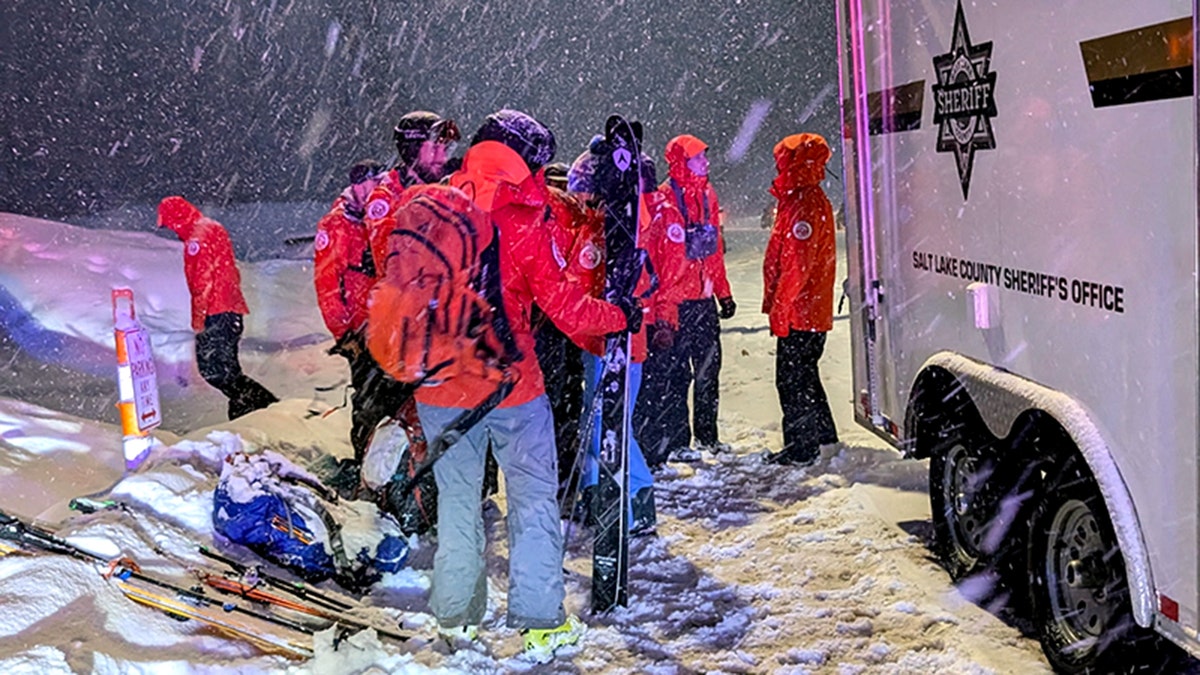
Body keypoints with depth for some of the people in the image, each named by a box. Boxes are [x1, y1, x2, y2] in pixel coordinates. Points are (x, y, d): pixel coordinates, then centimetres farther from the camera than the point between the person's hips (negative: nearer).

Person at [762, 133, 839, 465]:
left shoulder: (805, 204, -18)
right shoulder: (802, 199, 16)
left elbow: (798, 263, -23)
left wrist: (780, 305, -22)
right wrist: (778, 302, 21)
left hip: (799, 312, -11)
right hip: (811, 310, 11)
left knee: (792, 378, -4)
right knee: (803, 375, 20)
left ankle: (802, 447, 2)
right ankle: (822, 435, 32)